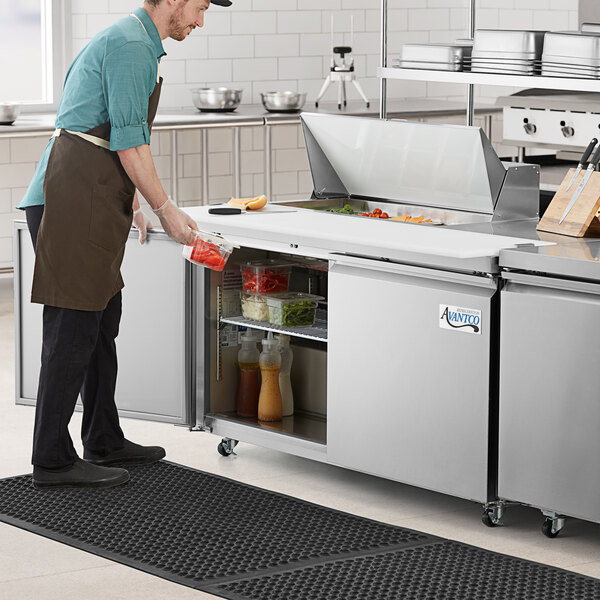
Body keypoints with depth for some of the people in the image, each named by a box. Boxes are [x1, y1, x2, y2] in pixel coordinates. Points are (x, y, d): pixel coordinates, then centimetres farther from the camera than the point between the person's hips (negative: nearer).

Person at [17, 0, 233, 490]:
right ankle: (53, 461, -4)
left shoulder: (135, 41, 21)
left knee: (102, 322, 16)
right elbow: (129, 141, -15)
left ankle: (104, 442, 26)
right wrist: (165, 209, -8)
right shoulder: (132, 45, -12)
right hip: (75, 205, -11)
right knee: (74, 329, -8)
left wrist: (131, 204, 26)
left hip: (90, 202, 11)